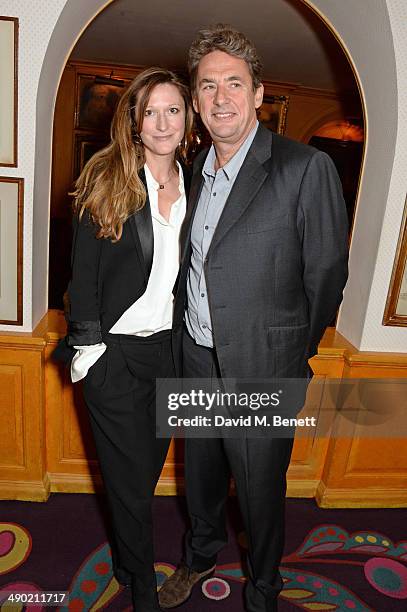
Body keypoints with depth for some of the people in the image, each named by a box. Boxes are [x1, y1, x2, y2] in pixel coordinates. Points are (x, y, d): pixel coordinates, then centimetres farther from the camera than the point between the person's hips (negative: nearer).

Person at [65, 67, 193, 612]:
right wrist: (87, 342, -9)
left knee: (150, 462, 20)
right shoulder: (106, 179, -6)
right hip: (114, 349, -4)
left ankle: (127, 553, 49)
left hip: (170, 346, 4)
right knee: (129, 473, 9)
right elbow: (84, 271, -6)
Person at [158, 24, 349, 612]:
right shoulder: (197, 168, 6)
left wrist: (293, 354, -1)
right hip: (195, 360, 6)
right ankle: (202, 554, 55)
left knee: (260, 491, 15)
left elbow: (327, 275, -10)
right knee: (201, 472, 25)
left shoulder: (306, 168, -15)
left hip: (260, 372, -5)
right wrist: (186, 337, 9)